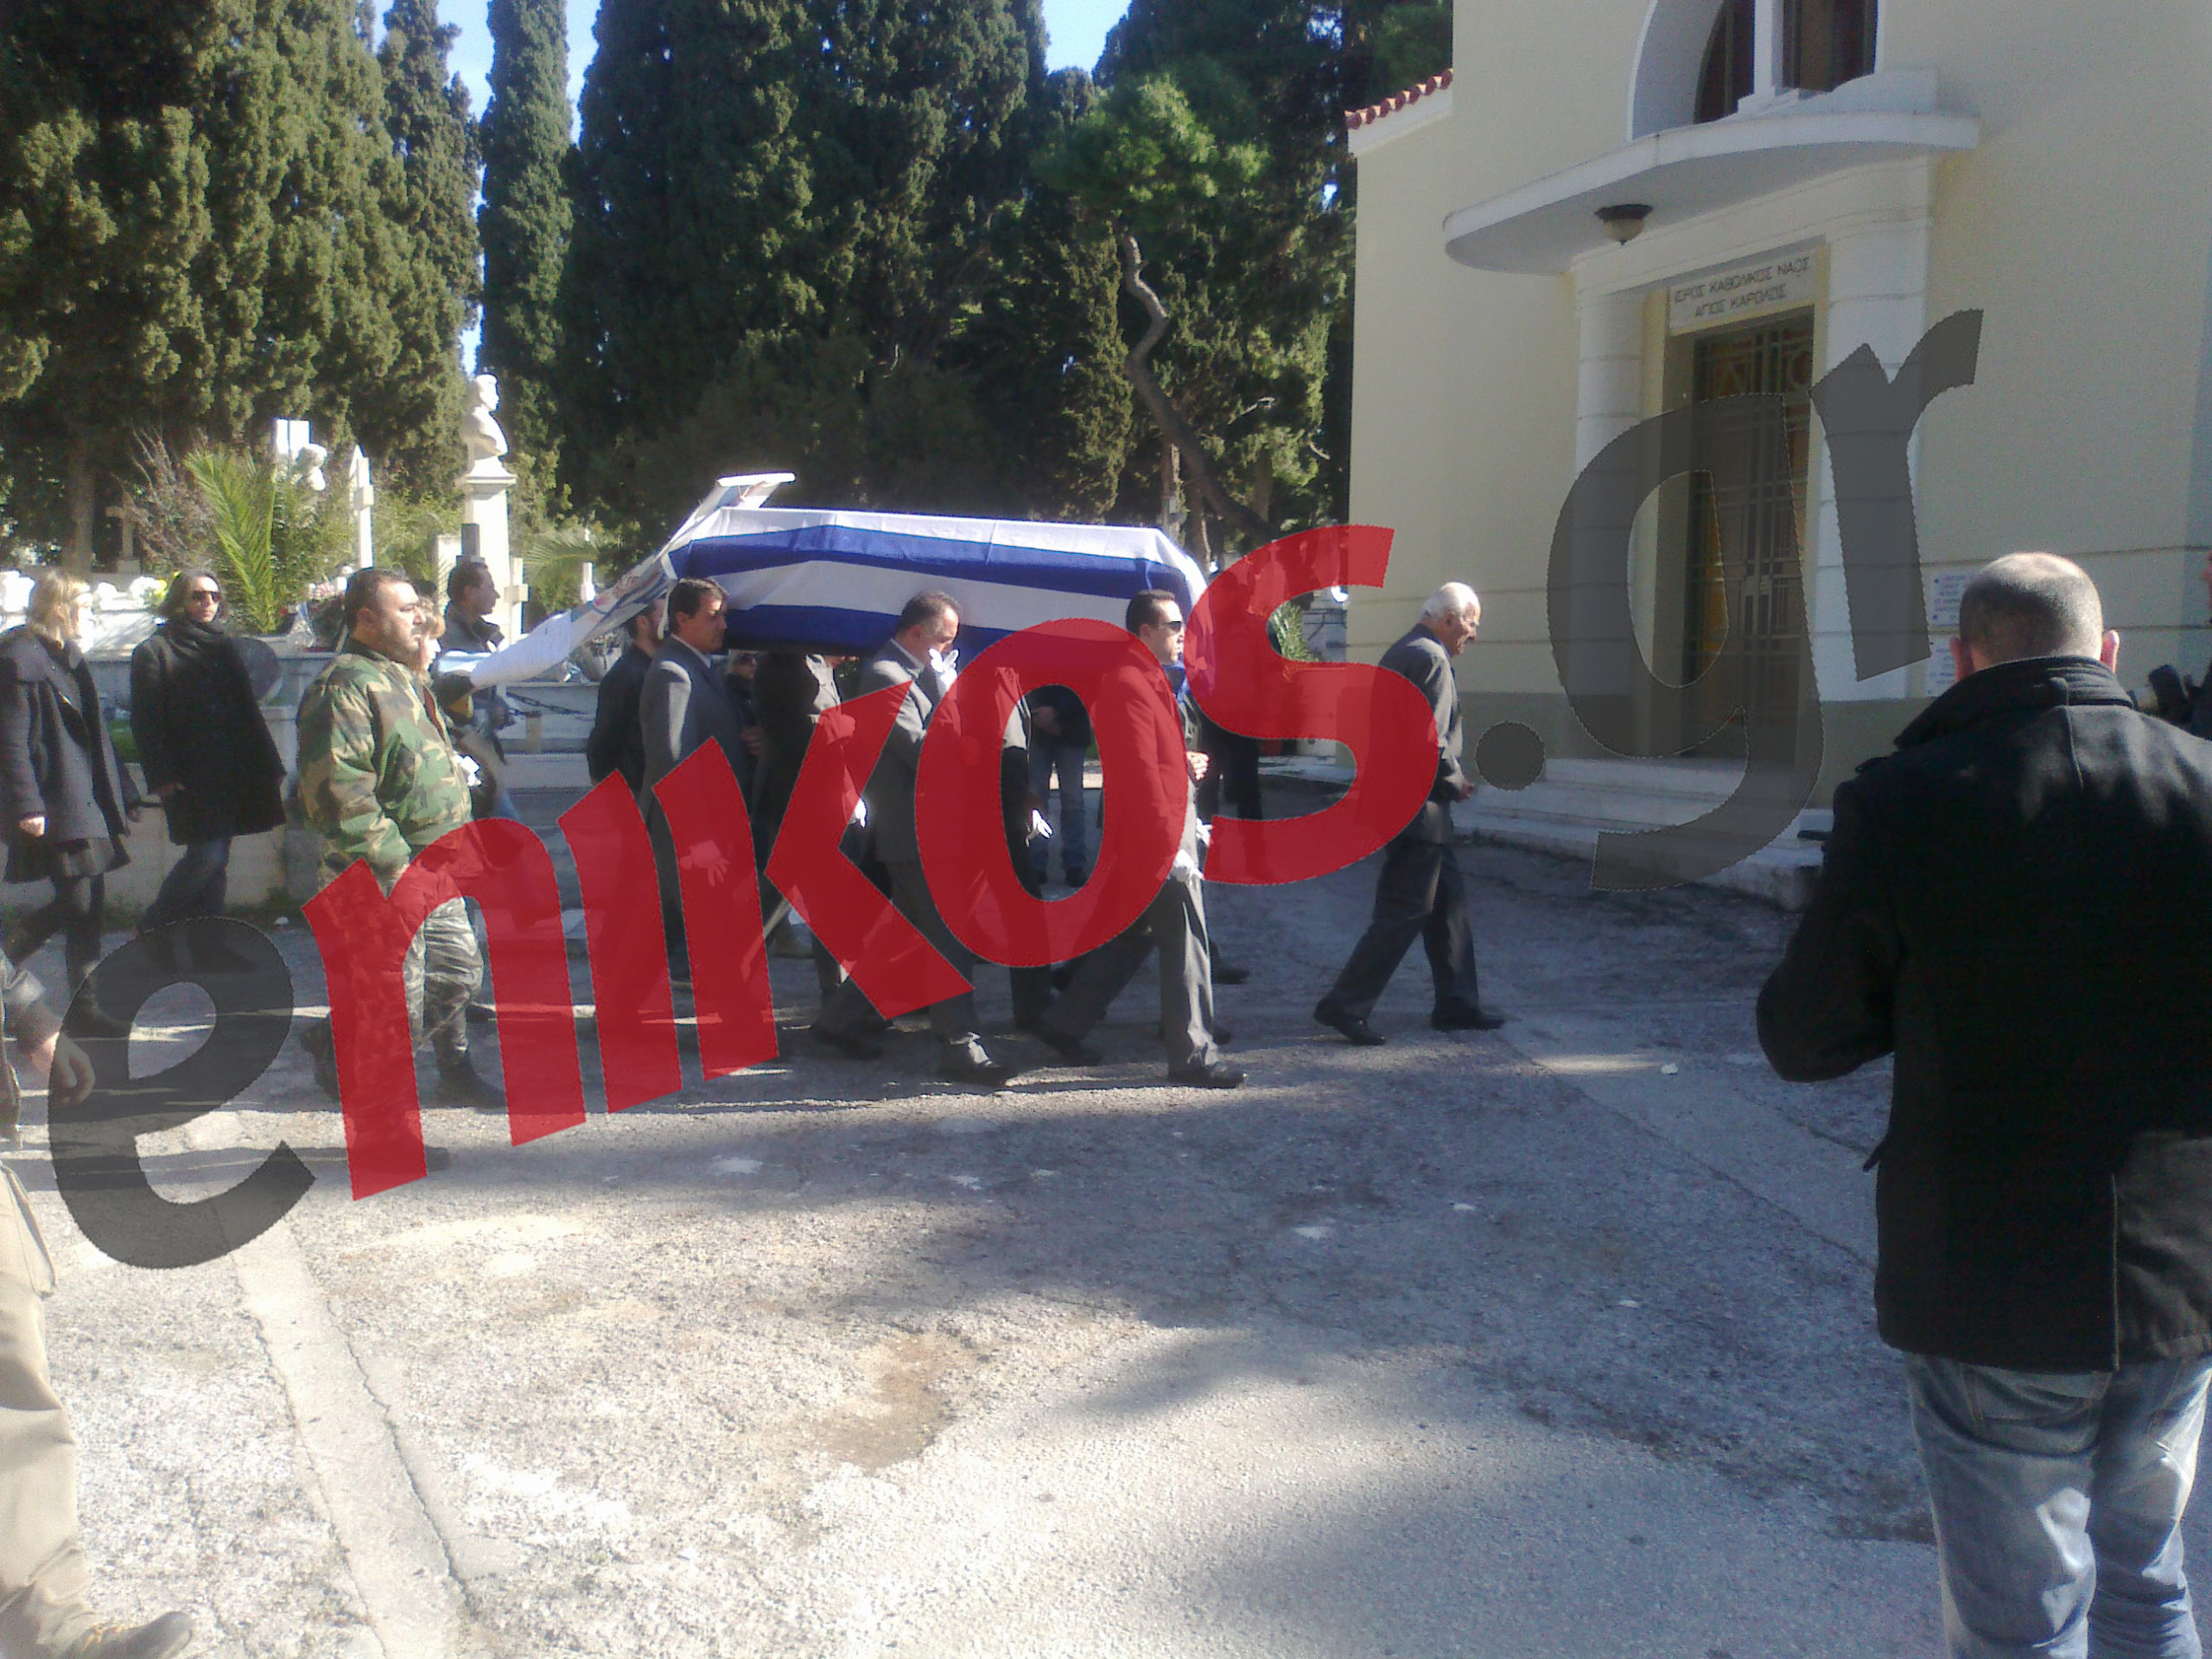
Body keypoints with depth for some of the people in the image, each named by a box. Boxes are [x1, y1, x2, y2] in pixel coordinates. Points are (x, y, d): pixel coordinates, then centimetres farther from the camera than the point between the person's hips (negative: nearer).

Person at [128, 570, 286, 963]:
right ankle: (153, 927, 7)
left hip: (231, 773, 6)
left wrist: (268, 766, 12)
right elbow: (147, 720, -5)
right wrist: (161, 776, -14)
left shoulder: (224, 647, 17)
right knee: (207, 855, -13)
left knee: (217, 857, 7)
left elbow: (248, 711, 17)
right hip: (188, 777, -6)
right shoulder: (154, 651, 0)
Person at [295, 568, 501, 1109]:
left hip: (432, 872, 9)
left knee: (458, 972, 18)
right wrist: (394, 862, -25)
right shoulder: (344, 687, -17)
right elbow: (336, 792, -25)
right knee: (399, 1009, -2)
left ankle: (457, 1074, 34)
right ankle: (330, 1043, 26)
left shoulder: (404, 678, 16)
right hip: (382, 882, -9)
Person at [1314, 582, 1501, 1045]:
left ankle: (1457, 1003, 22)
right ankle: (1345, 1004, -3)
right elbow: (1430, 738, -22)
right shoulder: (1431, 659, -15)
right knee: (1406, 910, -6)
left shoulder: (1401, 651, 17)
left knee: (1449, 897, 16)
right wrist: (1455, 782, -6)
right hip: (1416, 806, -11)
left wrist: (1448, 775, 15)